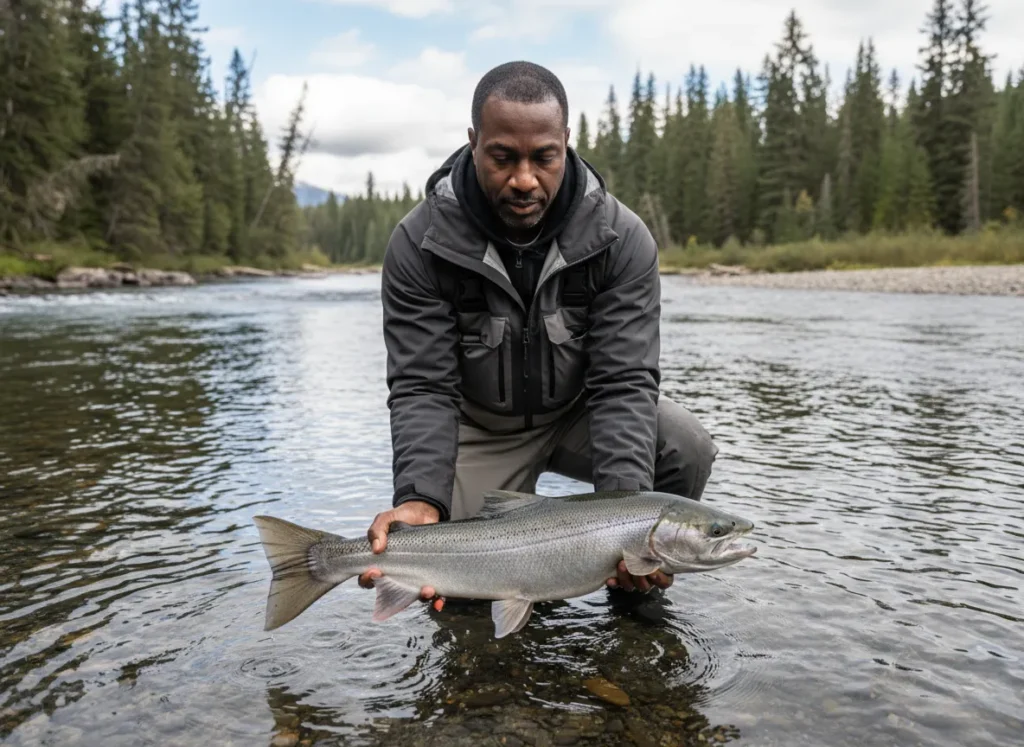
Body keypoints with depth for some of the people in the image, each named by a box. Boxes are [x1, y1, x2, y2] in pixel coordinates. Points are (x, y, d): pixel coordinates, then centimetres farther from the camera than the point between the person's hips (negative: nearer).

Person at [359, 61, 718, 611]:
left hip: (580, 413, 1)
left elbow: (623, 383, -24)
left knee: (686, 449, -26)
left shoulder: (622, 239, -20)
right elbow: (423, 388, -23)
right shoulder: (418, 244, -20)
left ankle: (636, 589, 3)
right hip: (480, 426, 0)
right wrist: (420, 499, -41)